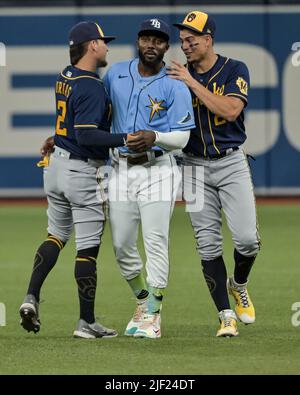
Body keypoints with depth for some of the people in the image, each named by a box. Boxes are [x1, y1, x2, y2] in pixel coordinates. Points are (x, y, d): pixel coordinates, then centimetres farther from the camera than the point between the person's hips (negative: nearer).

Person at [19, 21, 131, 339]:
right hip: (83, 171, -8)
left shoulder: (65, 78, 6)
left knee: (56, 236, 20)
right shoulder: (91, 87, -20)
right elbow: (87, 136, -28)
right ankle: (86, 323, 2)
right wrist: (125, 138, -30)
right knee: (88, 248, -1)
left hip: (56, 166, 8)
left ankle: (31, 297, 5)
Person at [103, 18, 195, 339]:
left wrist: (154, 138, -28)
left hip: (157, 170, -4)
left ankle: (152, 316, -6)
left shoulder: (175, 87, -4)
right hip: (121, 170, 4)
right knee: (122, 245, 4)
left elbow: (182, 137, -9)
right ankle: (143, 301, 25)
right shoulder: (115, 74, 8)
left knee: (156, 242, -11)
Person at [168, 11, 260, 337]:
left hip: (231, 163, -2)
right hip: (195, 166, 2)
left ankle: (238, 285, 20)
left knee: (247, 239, -12)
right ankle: (226, 315, 3)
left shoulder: (235, 71, -3)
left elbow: (230, 110, -19)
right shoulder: (177, 77, 5)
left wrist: (192, 83, -19)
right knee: (208, 245, -3)